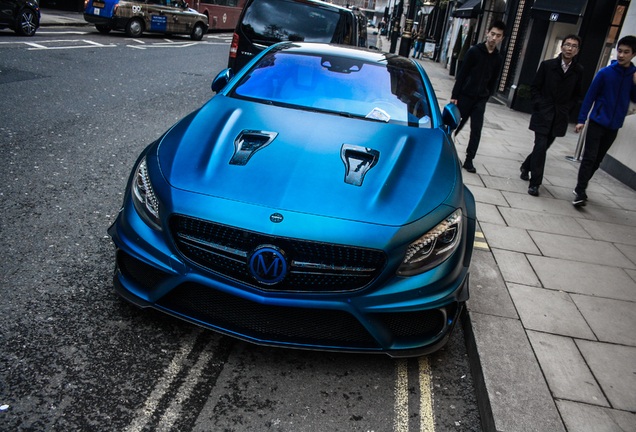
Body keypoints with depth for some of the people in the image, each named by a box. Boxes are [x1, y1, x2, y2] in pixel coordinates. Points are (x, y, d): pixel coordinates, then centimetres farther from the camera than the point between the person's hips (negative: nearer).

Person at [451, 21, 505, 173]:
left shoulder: (498, 58, 6)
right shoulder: (474, 51, -5)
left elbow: (493, 81, 14)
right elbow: (462, 74, -7)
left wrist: (486, 97, 9)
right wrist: (455, 95, -10)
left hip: (480, 100, 3)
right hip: (465, 96, -3)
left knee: (476, 131, -1)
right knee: (455, 125, 4)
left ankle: (469, 160, 6)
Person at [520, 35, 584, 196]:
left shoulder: (578, 71, 5)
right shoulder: (547, 65, 0)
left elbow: (577, 94, 11)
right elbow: (534, 87, 3)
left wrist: (566, 108, -2)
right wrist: (539, 104, -7)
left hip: (560, 117, 3)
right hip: (543, 115, -3)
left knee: (544, 146, 10)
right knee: (540, 147, -9)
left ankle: (526, 166, 37)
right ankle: (535, 183, -2)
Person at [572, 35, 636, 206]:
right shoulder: (605, 72, -6)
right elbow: (590, 96, -2)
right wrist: (581, 120, -5)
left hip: (614, 126, 3)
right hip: (597, 123, -3)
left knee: (597, 160, 12)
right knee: (589, 158, -9)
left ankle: (581, 187, 25)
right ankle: (580, 193, -6)